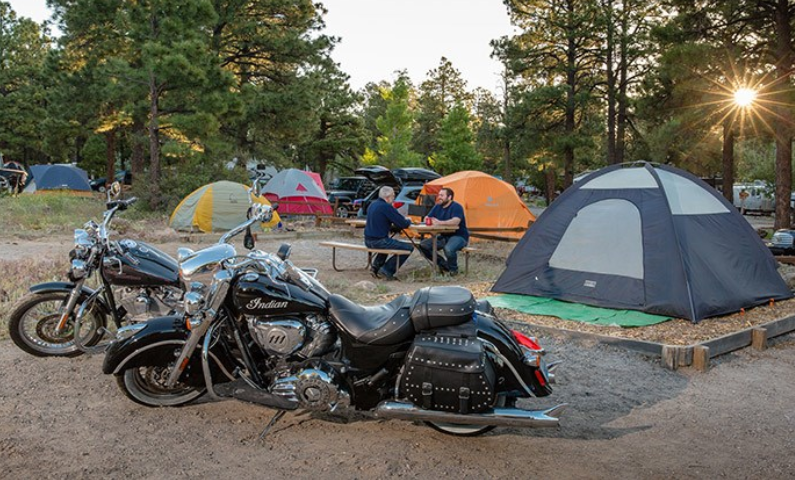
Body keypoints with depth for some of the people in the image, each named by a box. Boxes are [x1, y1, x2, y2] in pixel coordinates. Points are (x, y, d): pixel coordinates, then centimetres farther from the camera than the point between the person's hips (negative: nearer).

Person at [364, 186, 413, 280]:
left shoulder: (373, 204, 12)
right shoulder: (386, 207, -16)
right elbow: (403, 224, -15)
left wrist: (404, 221, 17)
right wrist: (408, 221, 8)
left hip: (368, 241, 9)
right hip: (378, 241, -9)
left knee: (387, 243, 39)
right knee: (408, 248, -4)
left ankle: (376, 266, 24)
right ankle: (386, 270, -4)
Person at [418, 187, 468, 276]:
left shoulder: (456, 207, -14)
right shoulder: (437, 207, 9)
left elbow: (455, 222, -31)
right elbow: (427, 218, 8)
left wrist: (439, 222, -36)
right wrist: (430, 220, -16)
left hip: (459, 236, -8)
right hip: (444, 237, 8)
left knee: (448, 249, -39)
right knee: (423, 245, -8)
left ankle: (453, 269, -8)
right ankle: (443, 264, 4)